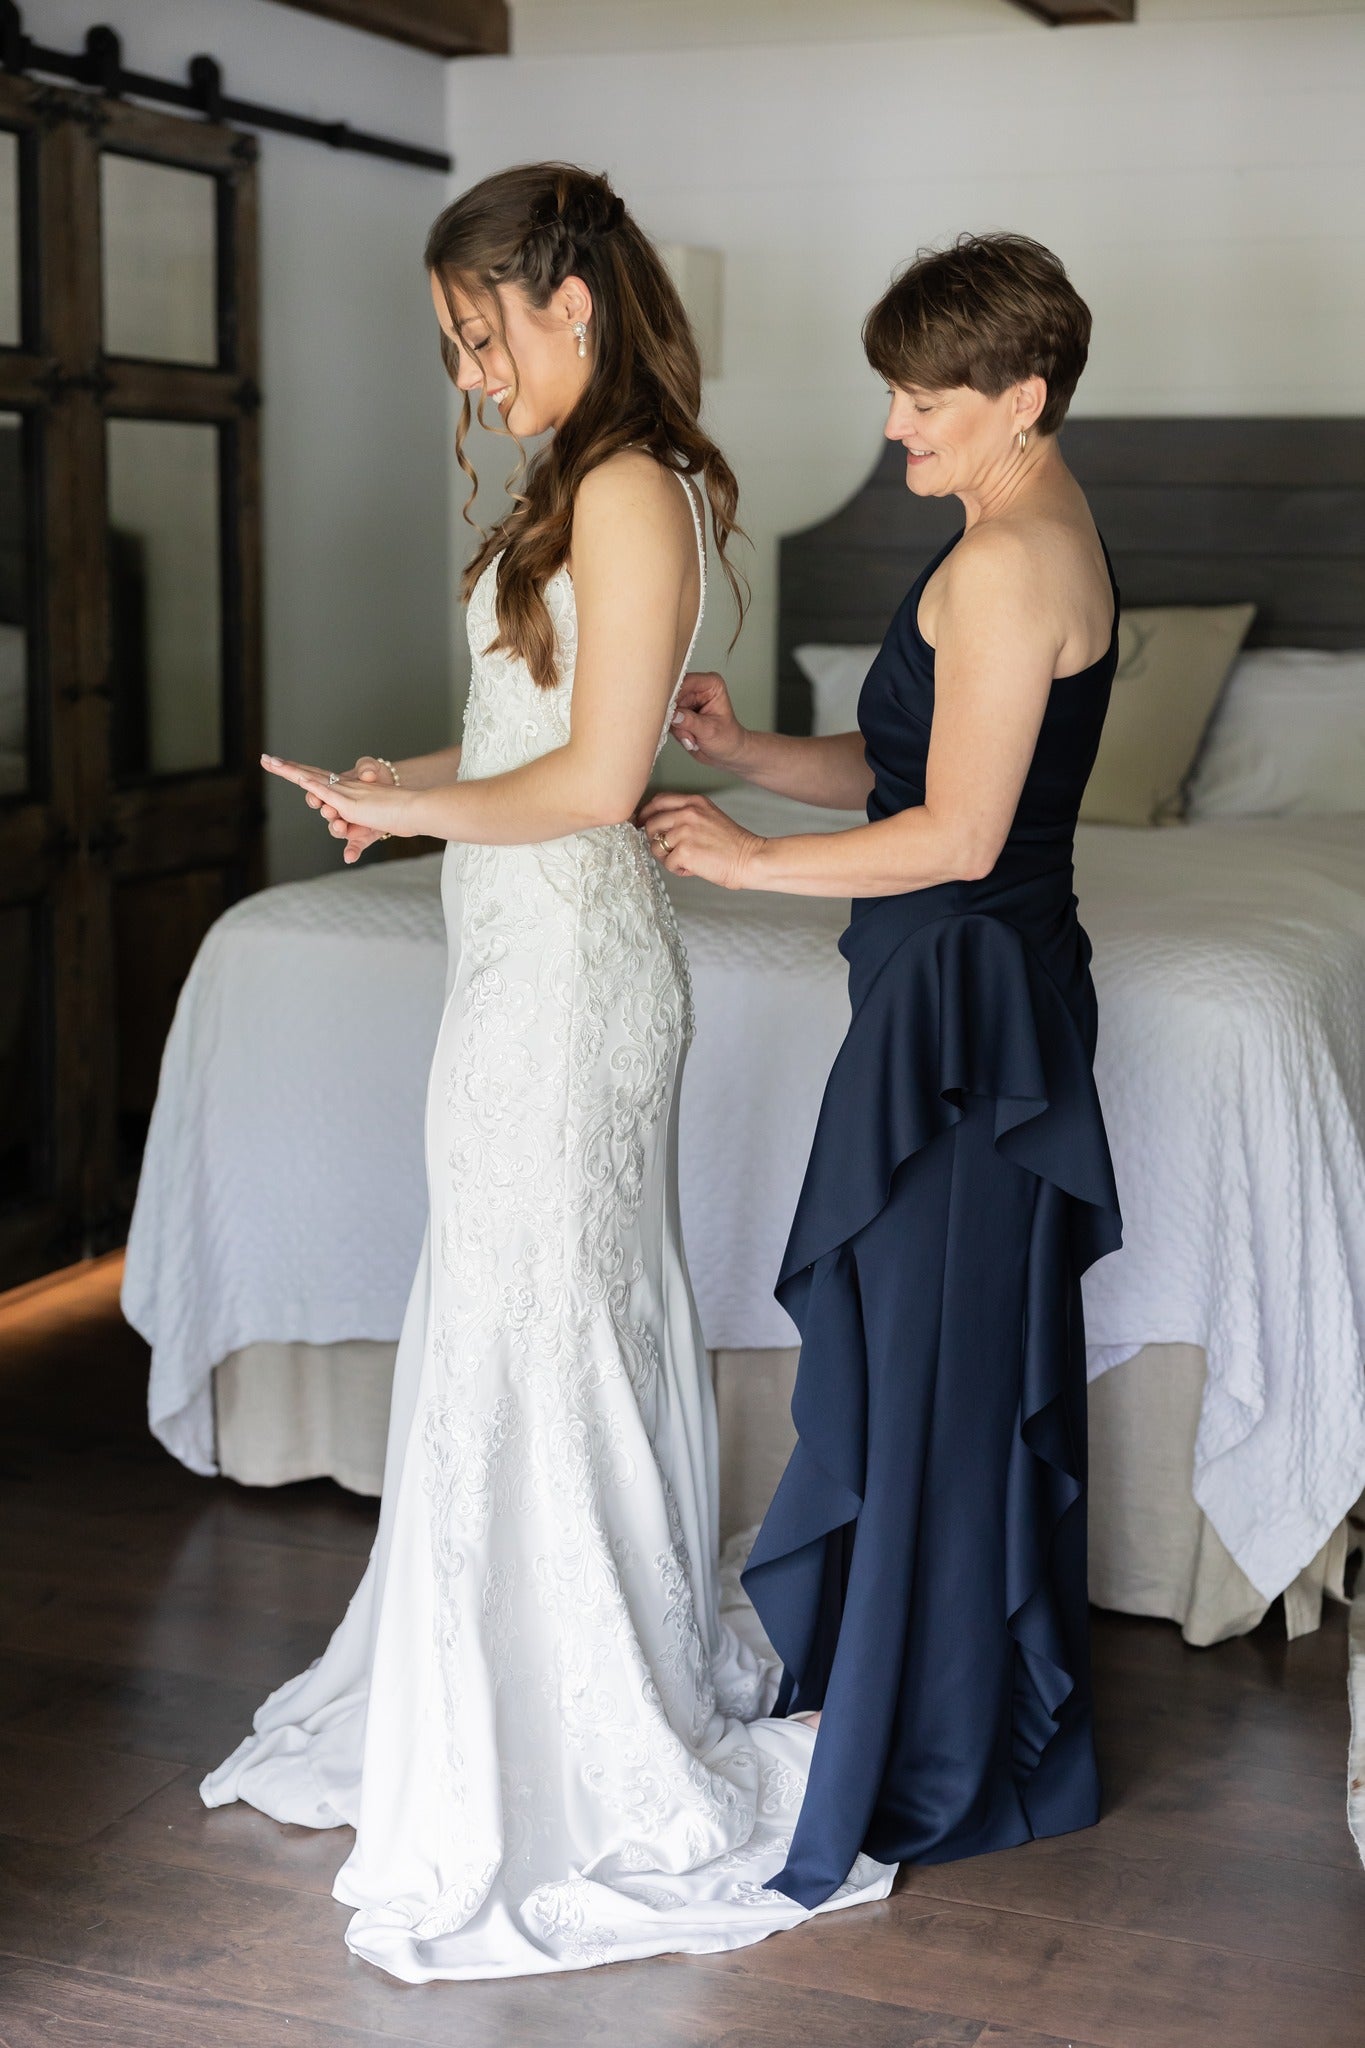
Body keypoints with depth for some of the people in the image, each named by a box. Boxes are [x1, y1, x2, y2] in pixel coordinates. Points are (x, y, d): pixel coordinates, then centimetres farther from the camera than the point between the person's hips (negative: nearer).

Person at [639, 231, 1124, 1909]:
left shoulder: (1002, 559, -18)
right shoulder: (1050, 533, 14)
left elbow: (955, 833, -21)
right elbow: (908, 764, 16)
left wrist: (747, 860, -14)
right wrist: (751, 751, 2)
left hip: (965, 996, -11)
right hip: (982, 977, 11)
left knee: (934, 1361, 0)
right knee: (971, 1357, 18)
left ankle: (929, 1764, 14)